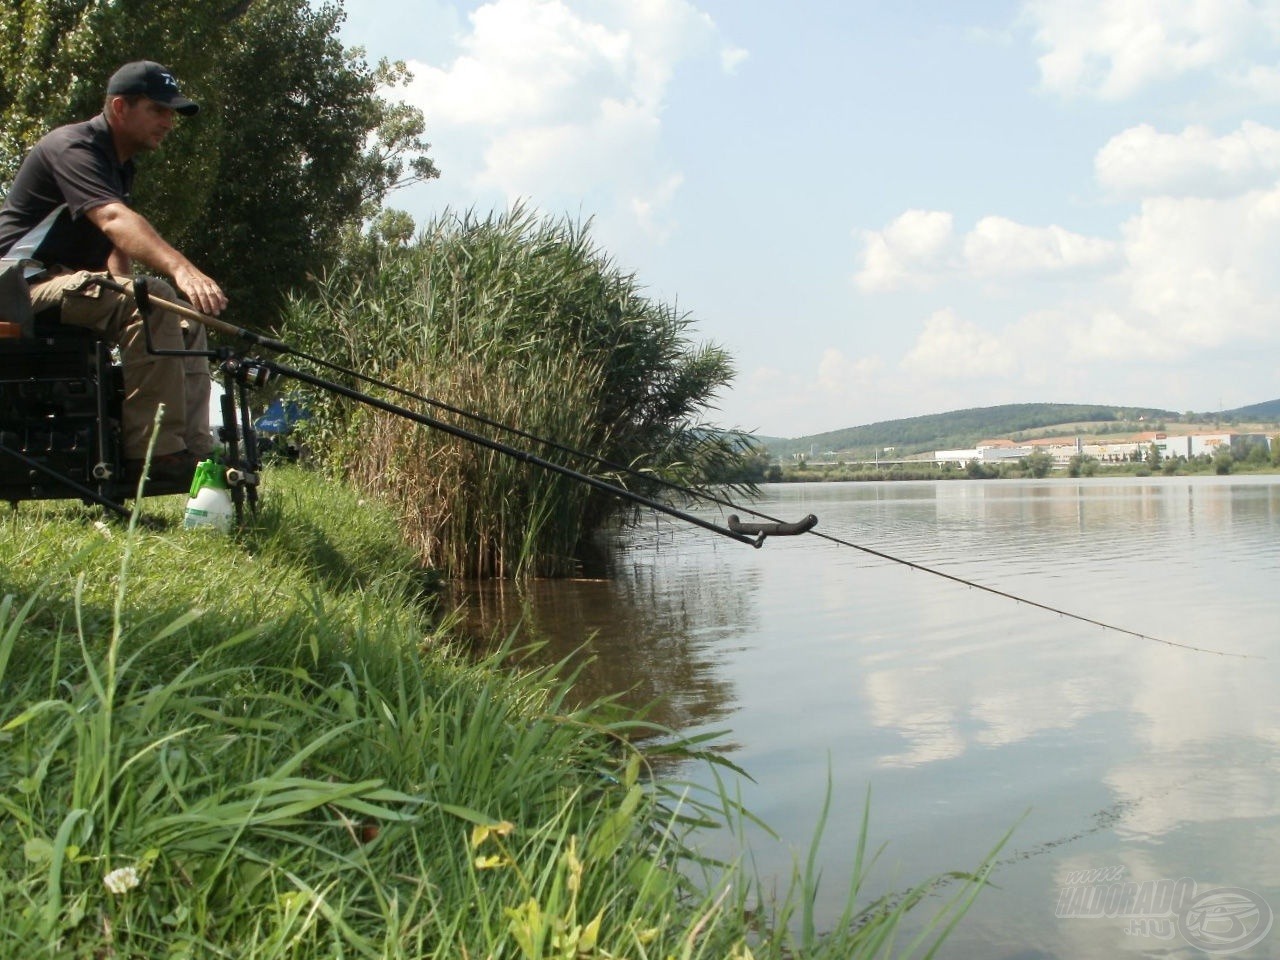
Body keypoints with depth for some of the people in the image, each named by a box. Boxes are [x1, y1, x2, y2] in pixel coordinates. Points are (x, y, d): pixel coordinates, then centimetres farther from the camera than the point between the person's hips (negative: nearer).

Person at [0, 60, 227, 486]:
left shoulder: (120, 165, 16)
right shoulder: (73, 147, -15)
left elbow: (115, 245, 19)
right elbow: (115, 220, -34)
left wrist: (123, 281, -5)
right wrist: (181, 270, -50)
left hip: (67, 282, 10)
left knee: (186, 321, 1)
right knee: (153, 302, -30)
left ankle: (194, 450, -7)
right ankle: (155, 451, -30)